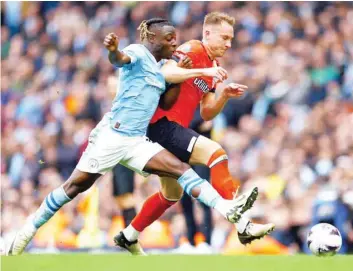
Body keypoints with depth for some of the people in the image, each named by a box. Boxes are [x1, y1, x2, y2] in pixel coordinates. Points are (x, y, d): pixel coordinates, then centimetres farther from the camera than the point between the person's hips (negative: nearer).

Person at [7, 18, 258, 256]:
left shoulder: (159, 67, 18)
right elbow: (121, 60, -29)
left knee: (181, 169, -10)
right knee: (76, 185, -3)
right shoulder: (139, 53, -7)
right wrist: (114, 51, -54)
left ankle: (227, 209, -23)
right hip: (112, 135, -7)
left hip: (137, 141, 7)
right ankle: (29, 229, 9)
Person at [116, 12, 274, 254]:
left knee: (172, 194, 21)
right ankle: (242, 226, -29)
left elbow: (206, 114, 17)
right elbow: (163, 74, -26)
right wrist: (202, 71, -32)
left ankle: (128, 236, 35)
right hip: (162, 123, -11)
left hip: (169, 129, 11)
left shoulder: (213, 67, 18)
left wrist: (225, 95, 1)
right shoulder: (193, 50, -9)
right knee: (216, 152, -24)